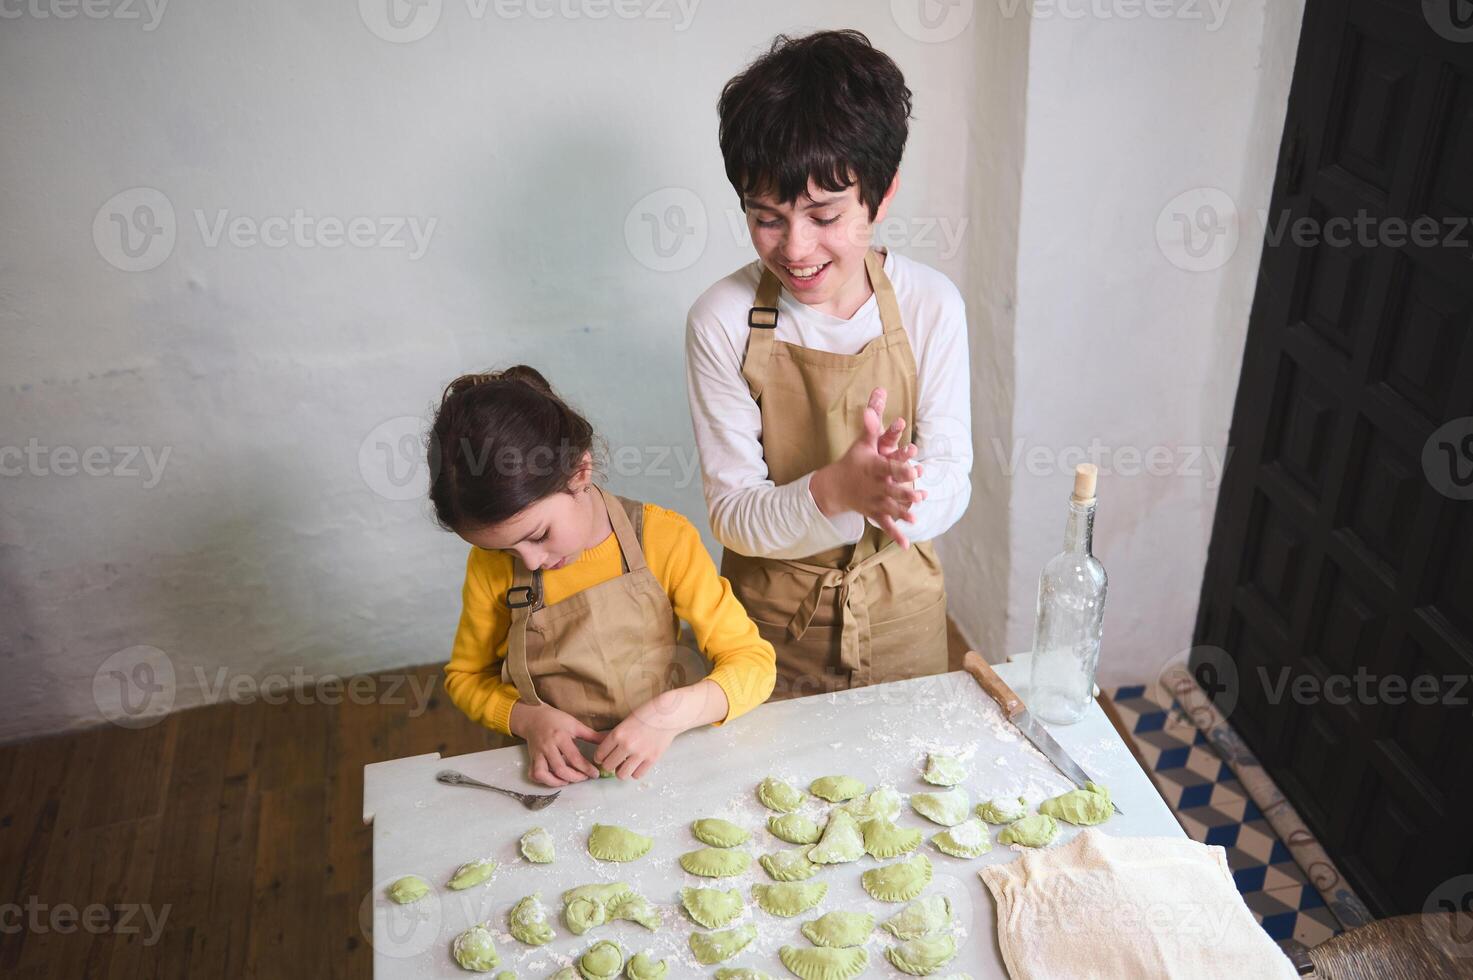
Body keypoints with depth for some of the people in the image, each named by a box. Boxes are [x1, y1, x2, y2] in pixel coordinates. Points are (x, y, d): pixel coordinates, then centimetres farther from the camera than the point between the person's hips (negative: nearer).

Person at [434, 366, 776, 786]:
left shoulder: (664, 539, -13)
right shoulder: (492, 564, -7)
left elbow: (754, 662, -10)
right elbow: (466, 676, 8)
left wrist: (673, 713, -27)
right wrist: (528, 718, -12)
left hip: (659, 763, -1)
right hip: (553, 776, 1)